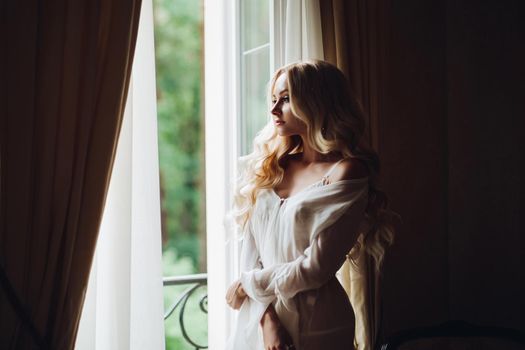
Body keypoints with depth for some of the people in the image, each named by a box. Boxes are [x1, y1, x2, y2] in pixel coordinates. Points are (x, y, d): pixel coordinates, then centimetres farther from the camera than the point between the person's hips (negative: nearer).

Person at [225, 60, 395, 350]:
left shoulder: (346, 172, -11)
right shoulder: (273, 168, 6)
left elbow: (315, 268, -15)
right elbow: (251, 250, 0)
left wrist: (248, 284, -4)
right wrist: (267, 318, -13)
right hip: (257, 322, 5)